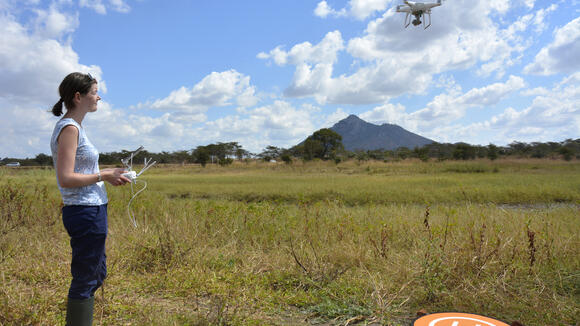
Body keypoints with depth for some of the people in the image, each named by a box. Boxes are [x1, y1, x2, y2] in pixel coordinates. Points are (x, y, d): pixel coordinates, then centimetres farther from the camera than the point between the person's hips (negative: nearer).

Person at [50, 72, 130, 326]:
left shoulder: (74, 127, 14)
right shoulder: (69, 128, -15)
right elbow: (65, 179, -21)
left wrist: (108, 175, 8)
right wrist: (104, 175, -14)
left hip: (92, 210, 10)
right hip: (85, 212, -10)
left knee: (97, 274, 20)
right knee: (85, 281, 1)